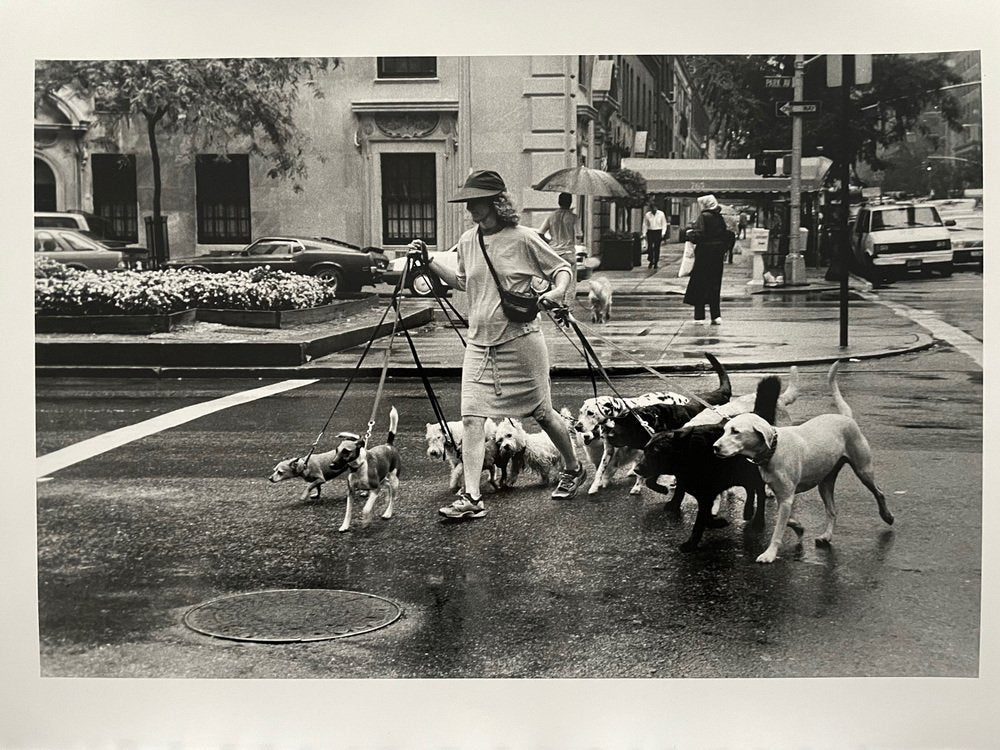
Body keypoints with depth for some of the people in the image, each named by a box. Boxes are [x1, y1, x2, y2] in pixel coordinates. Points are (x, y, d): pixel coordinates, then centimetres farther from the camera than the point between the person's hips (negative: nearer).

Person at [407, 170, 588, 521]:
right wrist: (428, 262, 14)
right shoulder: (467, 241, 6)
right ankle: (472, 498, -9)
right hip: (479, 342, 5)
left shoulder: (523, 239, -10)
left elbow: (562, 268, 1)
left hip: (520, 340, -4)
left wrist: (558, 292, -19)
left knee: (542, 413, 9)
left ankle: (573, 469, 34)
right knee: (471, 416, -8)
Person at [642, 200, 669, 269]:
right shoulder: (647, 215, 3)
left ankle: (656, 263, 8)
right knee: (650, 247, -6)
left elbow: (664, 224, 6)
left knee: (657, 248, 0)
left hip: (658, 232, -1)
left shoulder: (661, 214, 2)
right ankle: (651, 262, 11)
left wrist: (663, 233, -4)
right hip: (650, 232, 1)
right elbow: (645, 225, 9)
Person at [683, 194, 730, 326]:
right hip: (718, 254, 6)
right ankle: (716, 316, 9)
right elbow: (728, 235, 11)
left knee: (699, 285, 1)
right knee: (715, 285, 12)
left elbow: (699, 234, -19)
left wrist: (690, 233, -2)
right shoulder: (720, 218, 9)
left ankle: (700, 317, -1)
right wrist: (724, 249, 20)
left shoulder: (703, 216, -11)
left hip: (704, 253, -6)